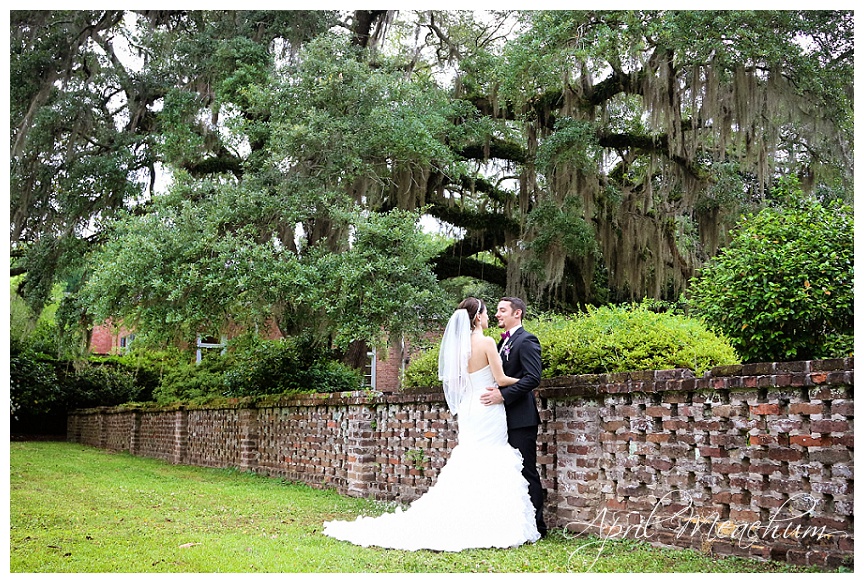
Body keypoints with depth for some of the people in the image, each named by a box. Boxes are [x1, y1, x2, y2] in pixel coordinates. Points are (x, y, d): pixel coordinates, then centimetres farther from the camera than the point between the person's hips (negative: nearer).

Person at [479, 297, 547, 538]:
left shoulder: (527, 341, -9)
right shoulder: (503, 341, 19)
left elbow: (533, 377, -20)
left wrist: (503, 394, -23)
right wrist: (494, 390, 4)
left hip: (521, 418, -9)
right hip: (505, 417, 9)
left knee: (526, 472, -5)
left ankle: (535, 525, 2)